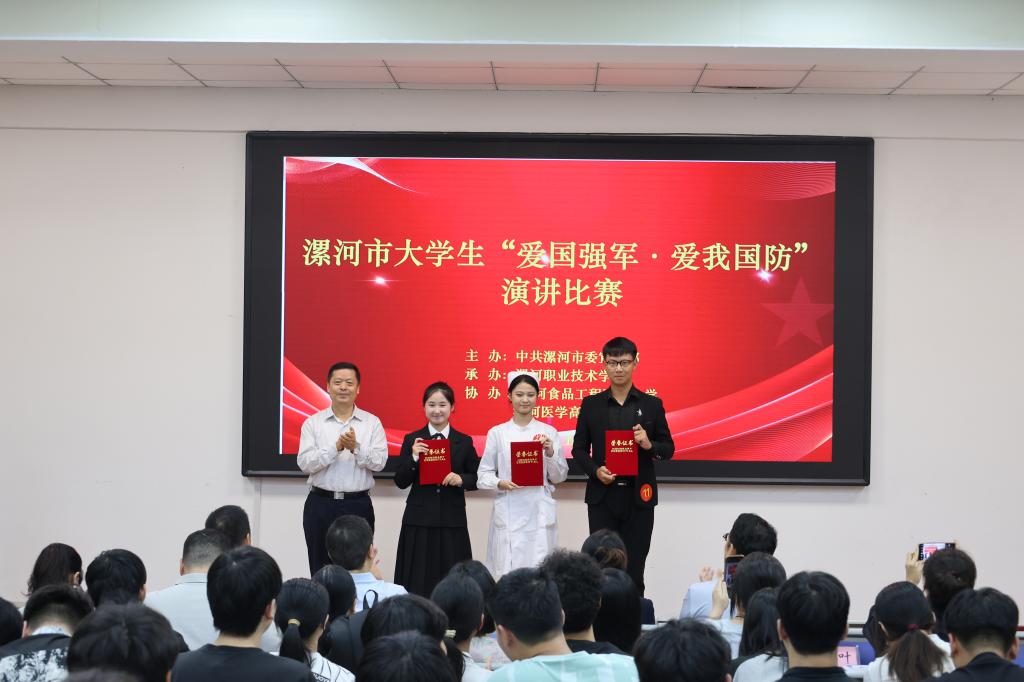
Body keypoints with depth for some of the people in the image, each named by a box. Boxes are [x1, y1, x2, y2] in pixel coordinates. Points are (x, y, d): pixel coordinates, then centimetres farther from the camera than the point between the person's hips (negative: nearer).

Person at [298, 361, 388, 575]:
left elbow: (379, 462, -5)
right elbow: (304, 463, -6)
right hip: (320, 504, 0)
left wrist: (356, 448, -21)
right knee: (320, 571, 5)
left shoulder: (372, 423, 5)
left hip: (358, 504, 0)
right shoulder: (313, 423, 4)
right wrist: (335, 447, -18)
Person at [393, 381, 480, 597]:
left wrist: (460, 479, -12)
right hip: (419, 520, 0)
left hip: (452, 521, 0)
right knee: (417, 583, -1)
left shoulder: (464, 442, 7)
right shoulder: (412, 440, 5)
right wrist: (414, 458, -13)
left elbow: (477, 479, 8)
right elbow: (401, 482, 3)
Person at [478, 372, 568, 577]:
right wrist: (500, 483, -14)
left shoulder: (548, 432, 6)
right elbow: (483, 476, 5)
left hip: (539, 512, 0)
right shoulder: (497, 433, 5)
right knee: (507, 573, -3)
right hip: (507, 512, 0)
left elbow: (559, 477, 8)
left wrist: (550, 453, -8)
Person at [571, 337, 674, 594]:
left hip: (638, 498, 0)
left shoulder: (652, 404, 5)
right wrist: (595, 470, -10)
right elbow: (579, 449, 8)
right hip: (602, 498, 0)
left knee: (634, 569, 2)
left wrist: (650, 445, -13)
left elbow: (669, 449, 8)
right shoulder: (591, 404, 6)